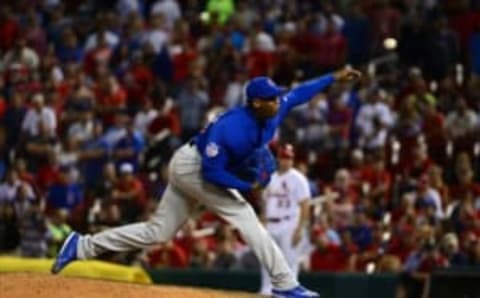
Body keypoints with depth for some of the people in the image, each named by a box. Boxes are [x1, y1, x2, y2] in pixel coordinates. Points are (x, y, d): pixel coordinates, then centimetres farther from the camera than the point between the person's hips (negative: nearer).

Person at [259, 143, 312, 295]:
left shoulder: (297, 178, -5)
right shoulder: (271, 178, 15)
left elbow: (305, 205, -10)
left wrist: (300, 229, -16)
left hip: (289, 224, -7)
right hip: (270, 226, 7)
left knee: (289, 261, -8)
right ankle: (265, 293, 11)